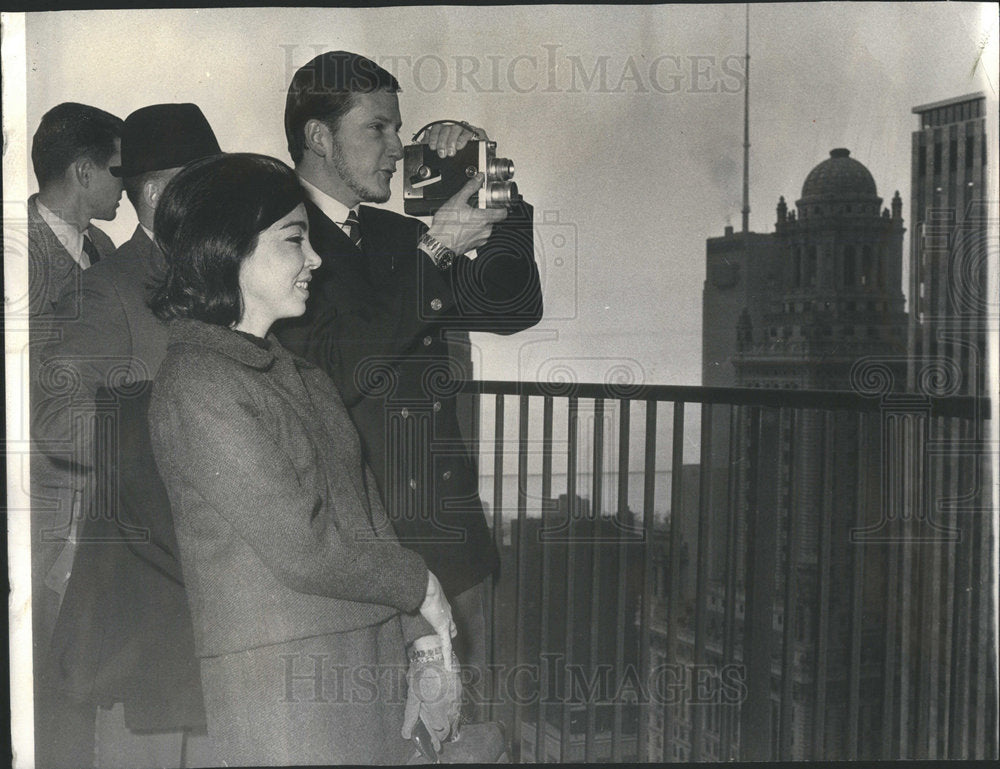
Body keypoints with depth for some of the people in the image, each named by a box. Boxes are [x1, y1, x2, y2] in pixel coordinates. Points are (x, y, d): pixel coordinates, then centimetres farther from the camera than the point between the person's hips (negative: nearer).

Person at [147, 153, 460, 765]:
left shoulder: (302, 376, 14)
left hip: (373, 666, 7)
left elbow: (368, 516, 10)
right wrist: (419, 584, -3)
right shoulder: (196, 383, -13)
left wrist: (426, 646, 3)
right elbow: (301, 549, -17)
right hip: (283, 685, -7)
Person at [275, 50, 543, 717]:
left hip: (448, 545, 7)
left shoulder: (394, 236, 15)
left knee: (462, 729, 11)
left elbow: (514, 307, 13)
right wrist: (435, 252, -18)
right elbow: (337, 374, -19)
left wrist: (489, 188, 2)